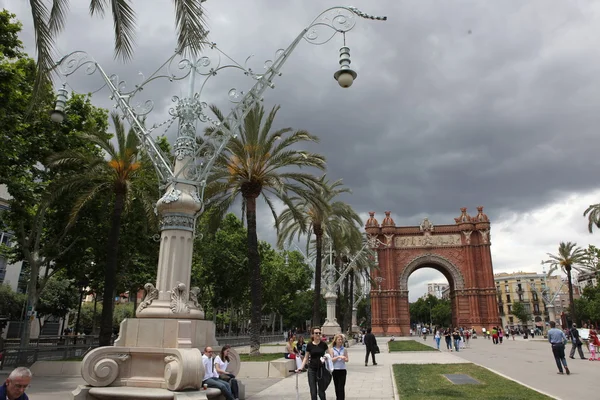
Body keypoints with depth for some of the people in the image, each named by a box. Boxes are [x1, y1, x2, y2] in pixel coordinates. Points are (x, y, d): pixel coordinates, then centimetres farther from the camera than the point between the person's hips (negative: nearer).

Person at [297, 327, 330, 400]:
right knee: (313, 391, 2)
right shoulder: (309, 345, -1)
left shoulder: (323, 344, -2)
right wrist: (301, 367, -3)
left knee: (321, 391, 4)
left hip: (321, 369, 0)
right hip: (312, 369, 1)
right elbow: (306, 357, 5)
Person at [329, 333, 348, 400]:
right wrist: (338, 357, -21)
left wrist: (344, 358, -21)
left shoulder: (344, 349, 2)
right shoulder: (332, 349, -1)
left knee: (341, 387, -6)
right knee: (337, 387, 11)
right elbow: (331, 359, -8)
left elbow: (347, 360, 2)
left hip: (342, 370, 0)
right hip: (335, 370, 0)